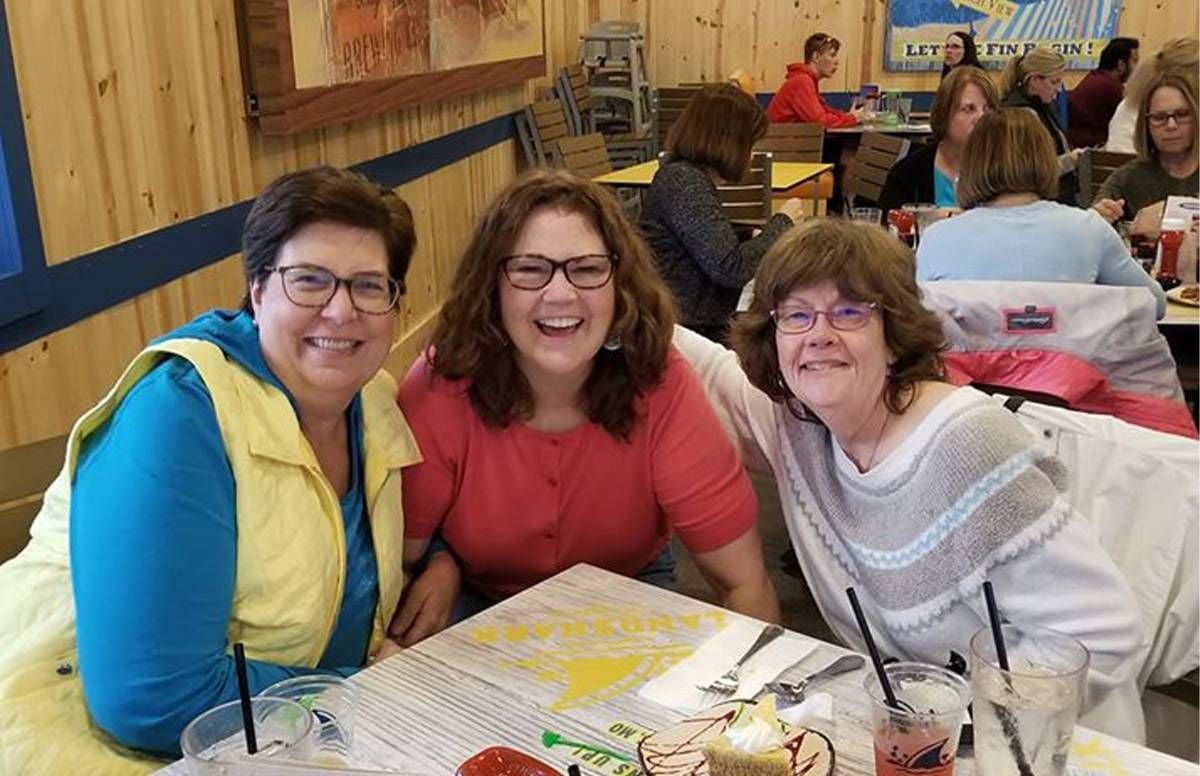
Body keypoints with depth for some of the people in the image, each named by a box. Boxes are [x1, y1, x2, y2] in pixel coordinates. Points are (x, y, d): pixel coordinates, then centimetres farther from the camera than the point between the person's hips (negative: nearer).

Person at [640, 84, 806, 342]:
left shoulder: (686, 176, 15)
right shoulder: (683, 181, -17)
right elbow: (731, 268, -23)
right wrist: (782, 222, -9)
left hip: (705, 323, 10)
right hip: (686, 329, -10)